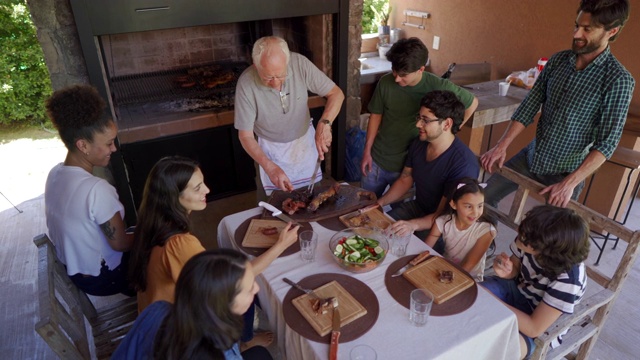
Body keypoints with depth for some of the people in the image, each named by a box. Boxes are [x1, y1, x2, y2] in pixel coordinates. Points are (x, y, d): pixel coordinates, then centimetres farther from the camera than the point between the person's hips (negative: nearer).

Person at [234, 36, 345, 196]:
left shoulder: (300, 63, -24)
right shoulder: (246, 83, -27)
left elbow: (336, 93, -16)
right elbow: (245, 135, -20)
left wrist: (324, 123, -36)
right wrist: (269, 166, -35)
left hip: (306, 140, 2)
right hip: (271, 149, -2)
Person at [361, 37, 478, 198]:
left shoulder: (439, 87, -19)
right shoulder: (385, 82, -13)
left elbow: (472, 103, -3)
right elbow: (376, 115, 1)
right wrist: (367, 151, 1)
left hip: (408, 164, -2)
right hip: (376, 159, 2)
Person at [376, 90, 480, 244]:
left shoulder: (463, 164, -28)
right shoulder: (419, 143, -5)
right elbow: (404, 180, 8)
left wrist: (413, 225, -42)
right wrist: (380, 202, -5)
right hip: (417, 207, 7)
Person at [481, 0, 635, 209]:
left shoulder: (618, 80, -17)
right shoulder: (558, 60, -3)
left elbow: (607, 143, -18)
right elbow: (528, 107, -1)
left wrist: (570, 183, -26)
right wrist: (502, 146, -10)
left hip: (566, 171, -5)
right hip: (531, 157, 5)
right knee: (483, 197, 9)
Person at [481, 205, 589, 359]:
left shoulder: (567, 280, -34)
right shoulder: (530, 239, -22)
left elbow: (534, 328, -28)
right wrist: (507, 272, -23)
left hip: (541, 329, -5)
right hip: (518, 290, 5)